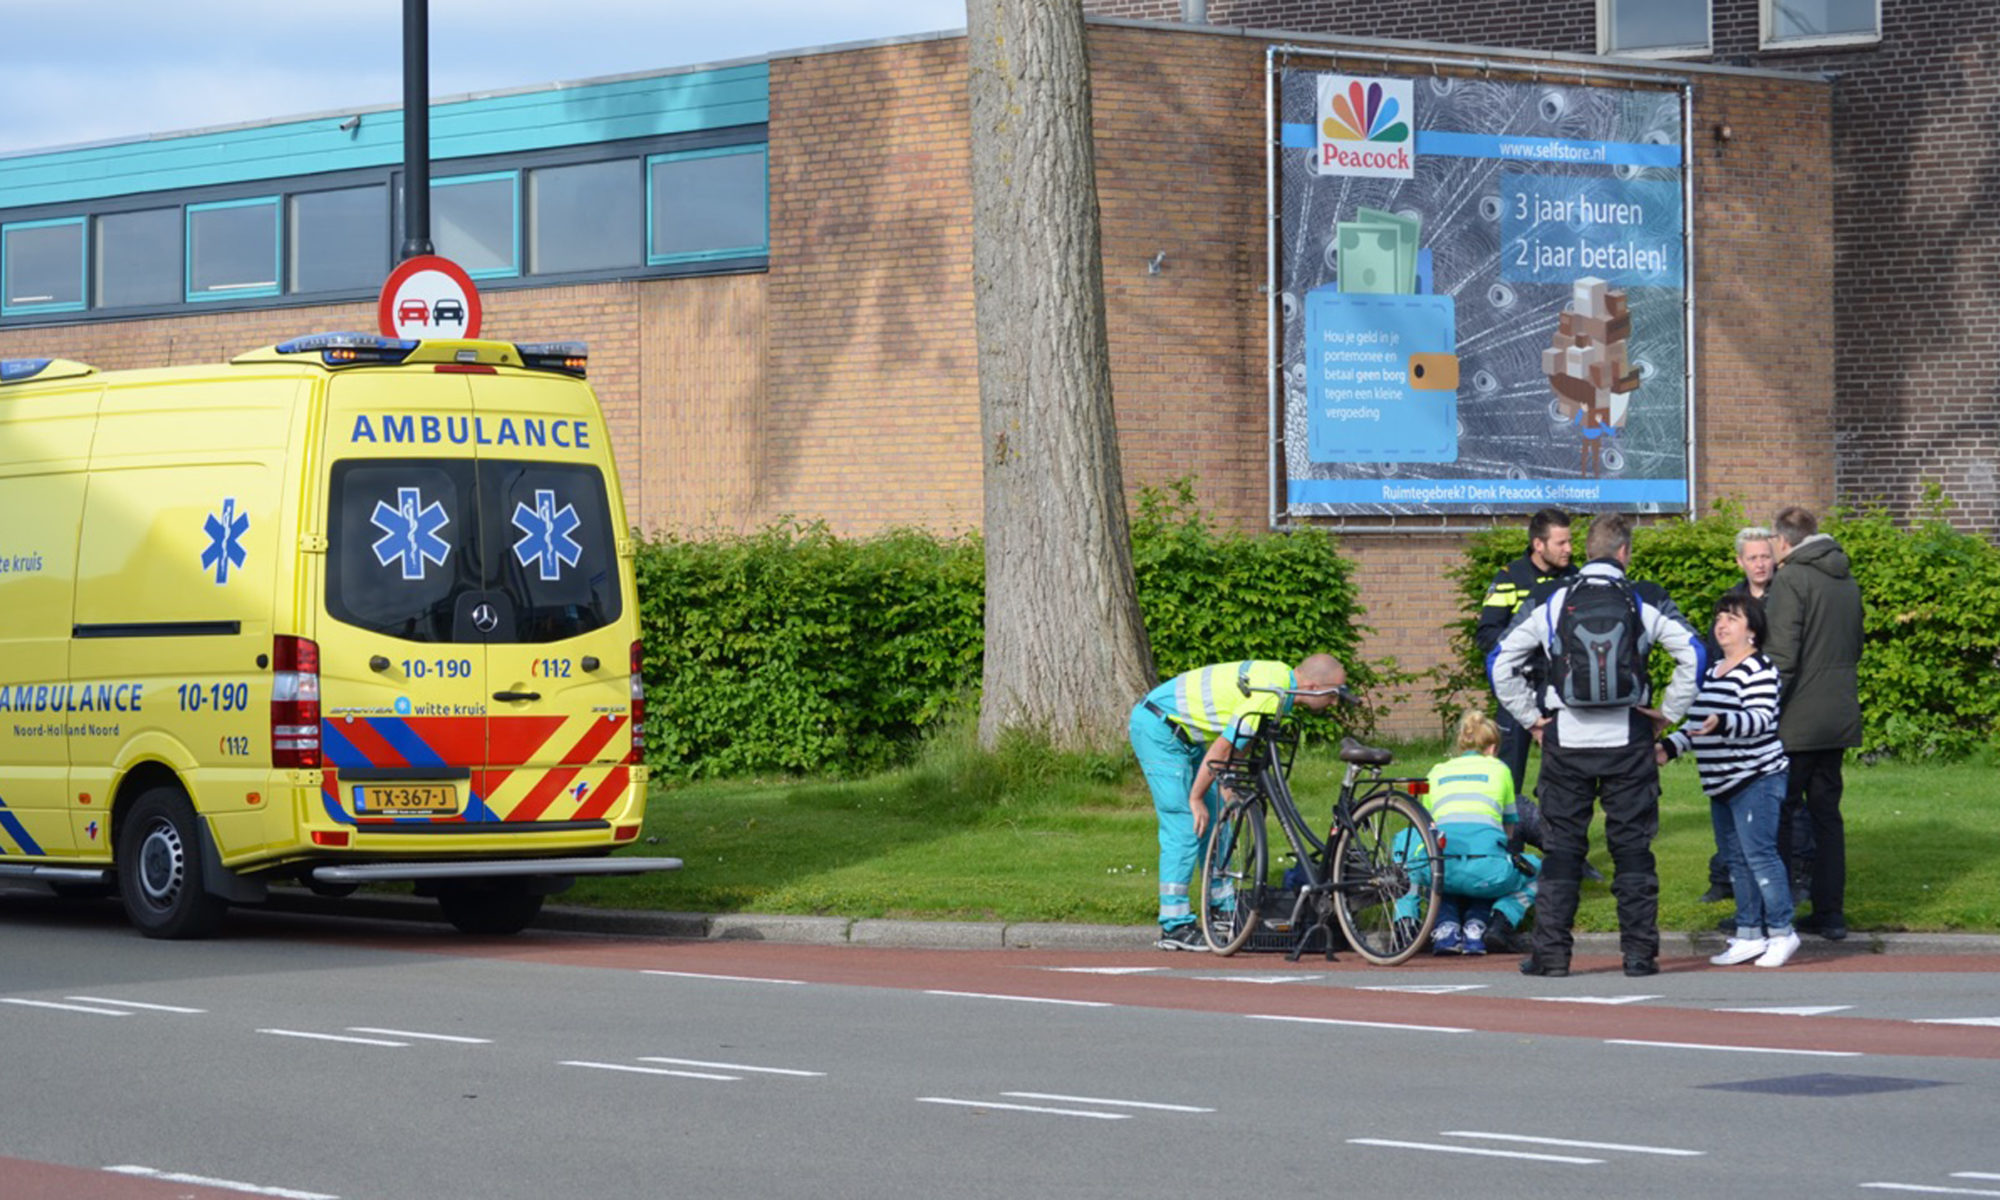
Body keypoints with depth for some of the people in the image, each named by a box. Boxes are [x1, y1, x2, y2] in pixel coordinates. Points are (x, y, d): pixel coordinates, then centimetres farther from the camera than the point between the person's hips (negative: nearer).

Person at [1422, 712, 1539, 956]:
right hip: (1486, 869, -2)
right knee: (1534, 871, 30)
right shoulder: (1498, 769, 21)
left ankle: (1445, 927, 10)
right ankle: (1501, 920, 3)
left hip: (1443, 869, 2)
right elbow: (1509, 830, 32)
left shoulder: (1437, 773, 25)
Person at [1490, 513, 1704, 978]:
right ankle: (1639, 951, 4)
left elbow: (1502, 662, 2)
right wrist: (1669, 712, 3)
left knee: (1561, 847, 6)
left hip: (1565, 740, 0)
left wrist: (1530, 717, 8)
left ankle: (1551, 952, 4)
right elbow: (1692, 655, -5)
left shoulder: (1551, 601, 2)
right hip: (1628, 740, 0)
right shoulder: (1644, 601, 0)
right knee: (1632, 847, 5)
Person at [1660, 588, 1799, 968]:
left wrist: (1721, 723, -33)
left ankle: (1781, 933, -5)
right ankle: (1749, 935, 14)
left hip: (1756, 780, -9)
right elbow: (1698, 724, 27)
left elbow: (1762, 719, -20)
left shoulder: (1760, 670, -9)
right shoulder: (1712, 672, 19)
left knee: (1759, 853, -11)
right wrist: (1669, 747, 16)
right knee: (1736, 860, 9)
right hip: (1721, 785, 9)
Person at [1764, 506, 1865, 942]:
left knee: (1778, 814, -1)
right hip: (1840, 717, 8)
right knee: (1826, 812, 13)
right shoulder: (1847, 580, 13)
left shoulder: (1791, 580, -12)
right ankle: (1830, 913, 12)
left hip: (1797, 721, -8)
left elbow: (1782, 656, -18)